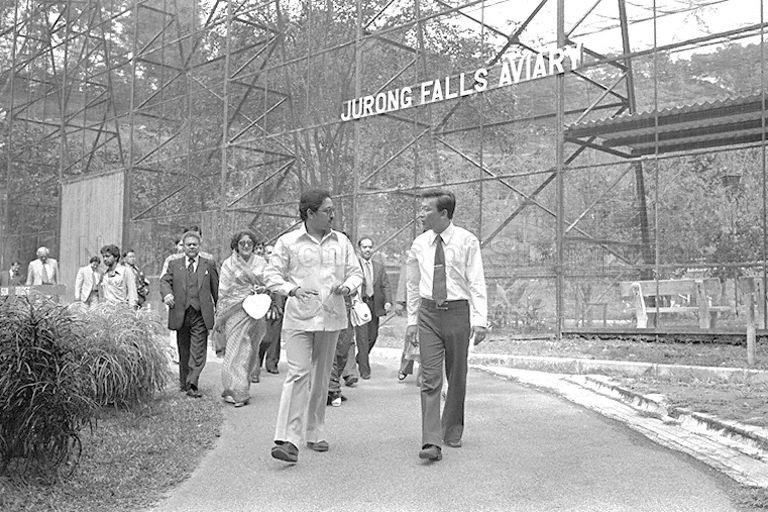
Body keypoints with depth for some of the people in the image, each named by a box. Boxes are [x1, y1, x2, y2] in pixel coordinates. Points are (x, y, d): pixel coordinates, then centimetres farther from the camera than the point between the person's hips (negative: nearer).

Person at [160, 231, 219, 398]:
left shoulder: (209, 265, 9)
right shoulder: (174, 265, 12)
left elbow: (216, 289, 9)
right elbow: (164, 281, 4)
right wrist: (167, 293, -19)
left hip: (201, 315, -2)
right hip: (180, 314, 2)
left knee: (198, 351, -10)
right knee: (183, 351, 12)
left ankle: (192, 384, -14)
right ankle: (183, 382, 26)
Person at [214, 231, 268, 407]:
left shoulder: (260, 262, 11)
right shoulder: (229, 264, 3)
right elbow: (223, 291, 3)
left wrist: (262, 289, -7)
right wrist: (219, 315, 1)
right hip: (235, 311, -3)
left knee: (250, 351, 7)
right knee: (237, 349, -10)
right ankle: (237, 392, -9)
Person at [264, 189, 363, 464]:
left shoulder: (341, 241, 9)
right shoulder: (288, 242, 0)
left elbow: (356, 273, 14)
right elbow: (271, 275, 1)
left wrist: (347, 286, -8)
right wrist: (293, 289, -17)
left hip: (331, 317, 4)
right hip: (299, 317, -4)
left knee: (321, 377, 12)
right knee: (298, 374, -14)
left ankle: (315, 434, 25)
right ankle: (288, 440, -15)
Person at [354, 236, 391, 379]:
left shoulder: (379, 266, 12)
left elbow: (385, 285, 7)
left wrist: (388, 301, -7)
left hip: (375, 305, 5)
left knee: (373, 335, 10)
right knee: (362, 337, -6)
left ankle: (360, 359, 35)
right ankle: (364, 369, 0)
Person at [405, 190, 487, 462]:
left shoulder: (467, 241, -4)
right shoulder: (419, 244, 7)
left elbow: (477, 283, -4)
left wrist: (480, 320, -11)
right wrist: (412, 320, 14)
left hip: (457, 311, -2)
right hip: (428, 313, 2)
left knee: (457, 377, 10)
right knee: (430, 379, -6)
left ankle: (453, 431, 29)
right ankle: (432, 442, -8)